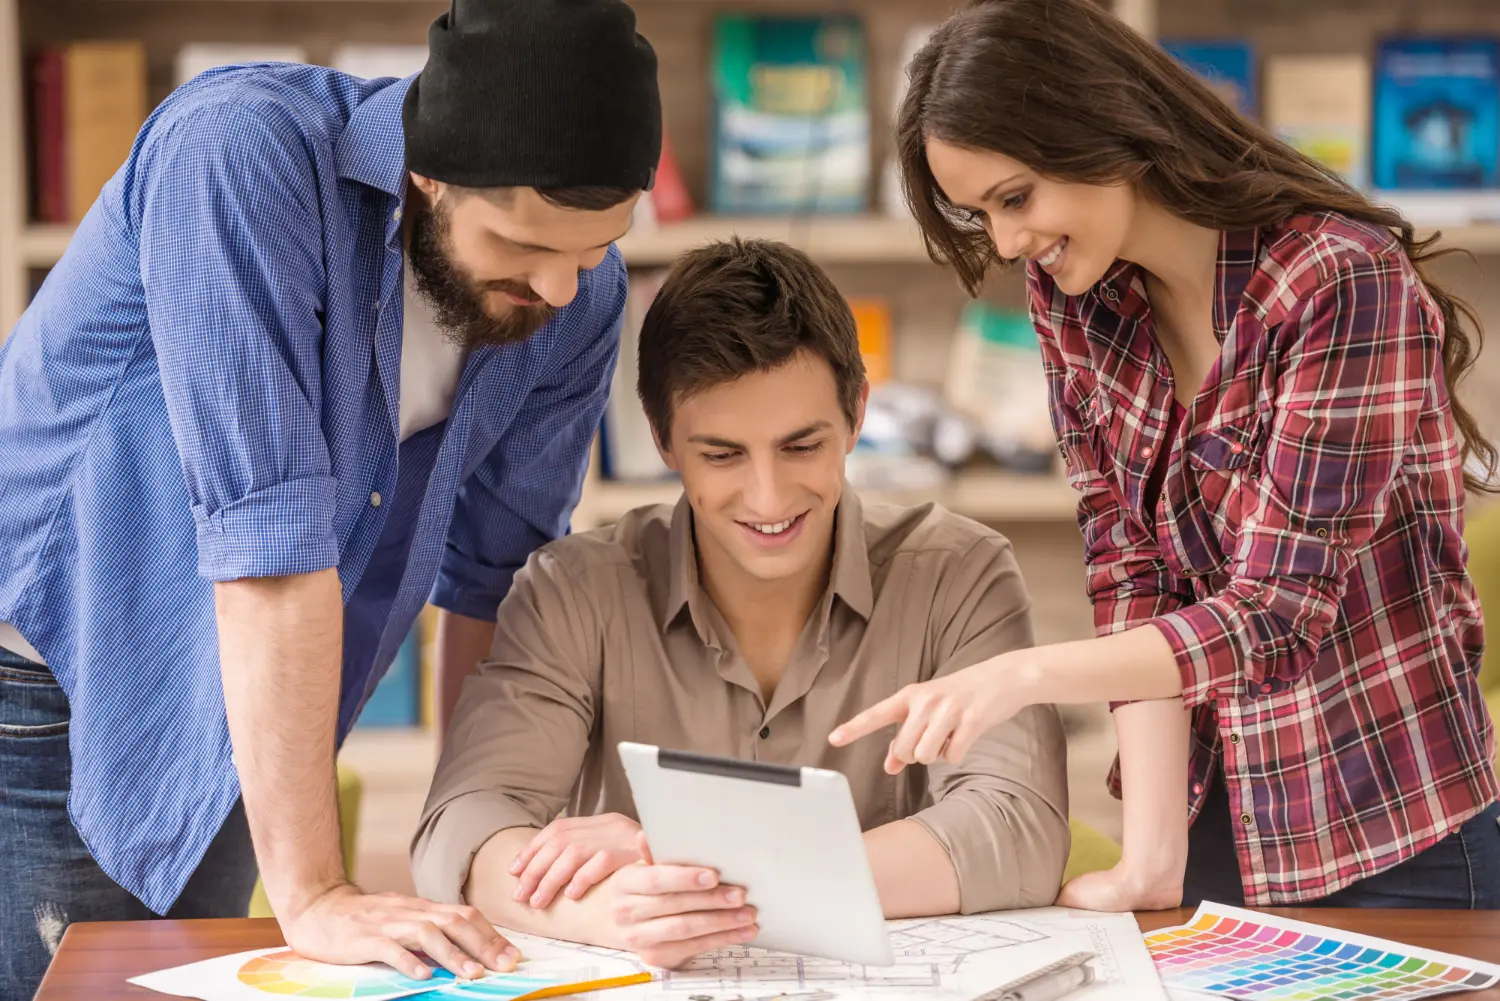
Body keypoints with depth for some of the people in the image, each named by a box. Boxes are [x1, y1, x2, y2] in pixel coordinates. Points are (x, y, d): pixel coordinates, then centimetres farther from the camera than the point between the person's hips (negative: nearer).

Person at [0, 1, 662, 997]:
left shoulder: (581, 295, -8)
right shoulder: (239, 152, -28)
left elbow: (494, 572, 0)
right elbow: (268, 528, -33)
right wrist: (313, 895, -34)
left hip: (214, 732, 6)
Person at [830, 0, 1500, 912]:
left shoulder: (1342, 280, -20)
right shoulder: (1069, 295, -2)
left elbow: (1277, 615, -24)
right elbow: (1133, 577, -6)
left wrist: (1026, 675, -37)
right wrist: (1152, 856, -16)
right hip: (1213, 825, 5)